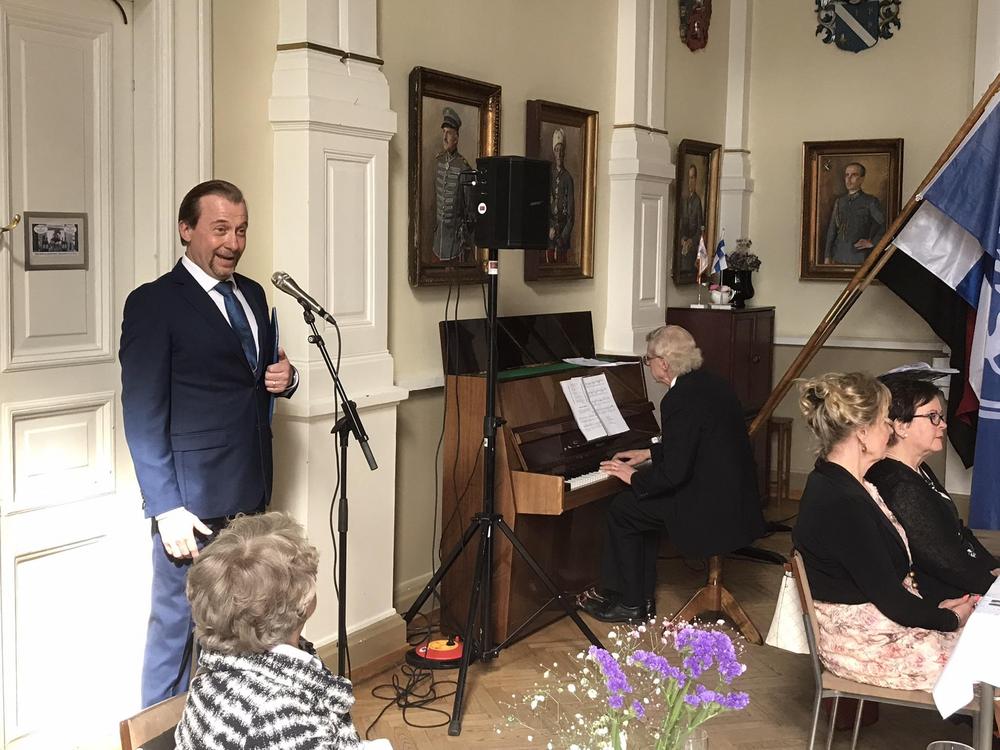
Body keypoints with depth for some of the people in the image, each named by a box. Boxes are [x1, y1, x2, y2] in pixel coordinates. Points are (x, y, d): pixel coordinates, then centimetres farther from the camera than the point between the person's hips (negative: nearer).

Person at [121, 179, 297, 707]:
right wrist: (166, 508, -17)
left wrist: (284, 378, -1)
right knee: (177, 626, 2)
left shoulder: (252, 295, 12)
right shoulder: (153, 303, -10)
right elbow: (143, 417, -12)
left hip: (250, 493, 7)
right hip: (193, 503, -7)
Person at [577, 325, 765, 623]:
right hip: (735, 498, 10)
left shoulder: (681, 400, -21)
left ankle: (630, 603, 15)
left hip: (710, 509, -10)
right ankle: (640, 595, 27)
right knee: (639, 503, 22)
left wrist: (633, 477, -6)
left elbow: (673, 474, -22)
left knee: (621, 510, 4)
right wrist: (649, 454, 25)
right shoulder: (711, 383, 9)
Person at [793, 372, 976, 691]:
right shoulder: (839, 505, -27)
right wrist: (951, 619, -6)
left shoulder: (843, 485, 5)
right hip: (863, 644, -9)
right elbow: (891, 602, -21)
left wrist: (937, 605, 2)